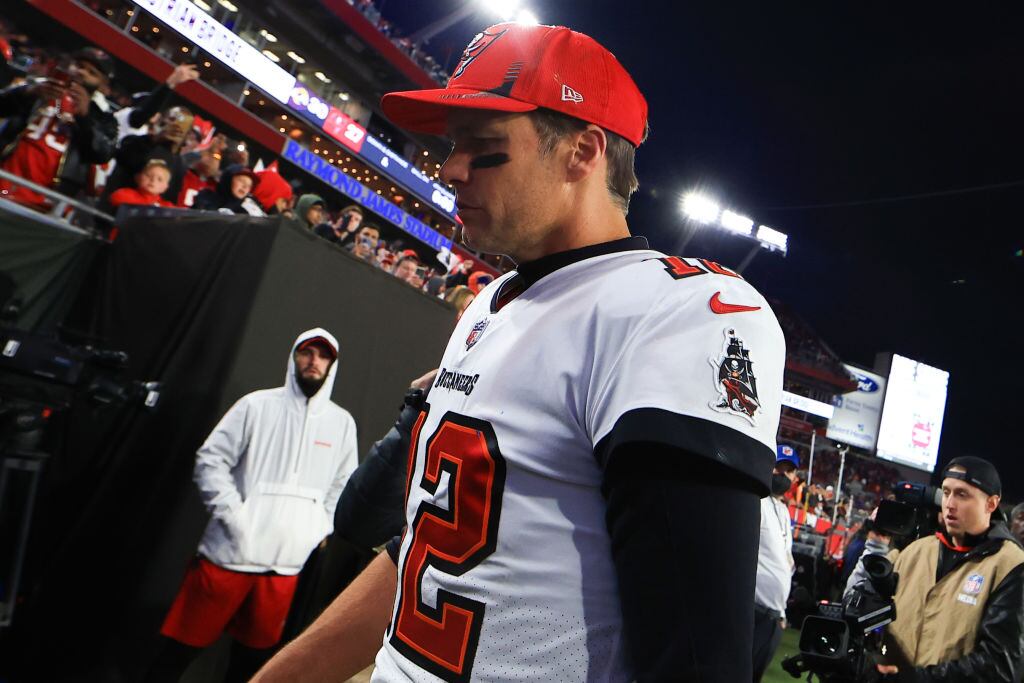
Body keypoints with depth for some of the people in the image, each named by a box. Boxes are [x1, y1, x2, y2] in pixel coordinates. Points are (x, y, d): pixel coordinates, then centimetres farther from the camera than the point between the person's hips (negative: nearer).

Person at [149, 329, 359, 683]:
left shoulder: (342, 422, 6)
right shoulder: (258, 404, -2)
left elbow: (344, 487, 13)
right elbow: (210, 459, -3)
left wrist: (318, 531, 3)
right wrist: (233, 515, -11)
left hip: (285, 567, 2)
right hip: (229, 554, -2)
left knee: (252, 654, 14)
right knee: (182, 647, 5)